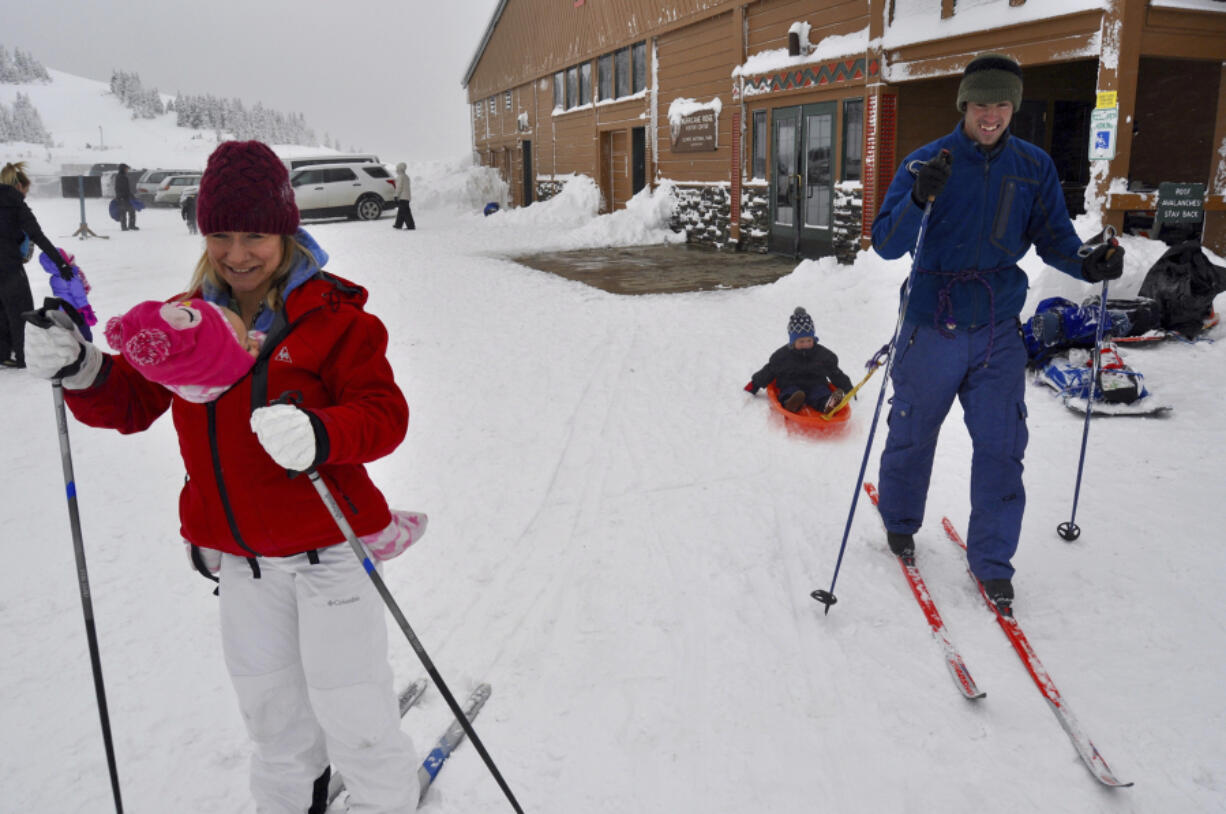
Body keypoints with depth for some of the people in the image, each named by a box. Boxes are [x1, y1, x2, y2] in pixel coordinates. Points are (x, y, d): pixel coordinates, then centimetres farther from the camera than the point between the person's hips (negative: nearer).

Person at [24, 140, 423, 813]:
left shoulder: (334, 314, -13)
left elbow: (384, 413, -20)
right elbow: (132, 403, 9)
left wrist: (318, 436, -39)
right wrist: (81, 371, -11)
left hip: (326, 546, -5)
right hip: (240, 556, 6)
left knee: (350, 707, 6)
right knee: (269, 706, 24)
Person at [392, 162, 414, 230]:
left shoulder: (400, 177, -11)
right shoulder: (406, 176, 18)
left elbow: (399, 187, -16)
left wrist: (396, 196, -13)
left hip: (402, 197, -10)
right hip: (407, 197, 10)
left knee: (405, 212, -11)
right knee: (401, 211, 16)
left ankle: (411, 226, -15)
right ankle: (398, 225, 24)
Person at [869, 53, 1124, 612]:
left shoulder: (1034, 166, 3)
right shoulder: (926, 162, -7)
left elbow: (1052, 236, 9)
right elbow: (885, 245, -15)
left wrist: (1087, 265, -12)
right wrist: (919, 200, -33)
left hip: (999, 332, 2)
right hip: (932, 330, -2)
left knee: (1001, 448, 3)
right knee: (912, 436, 12)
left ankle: (992, 561, 19)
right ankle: (900, 523, 38)